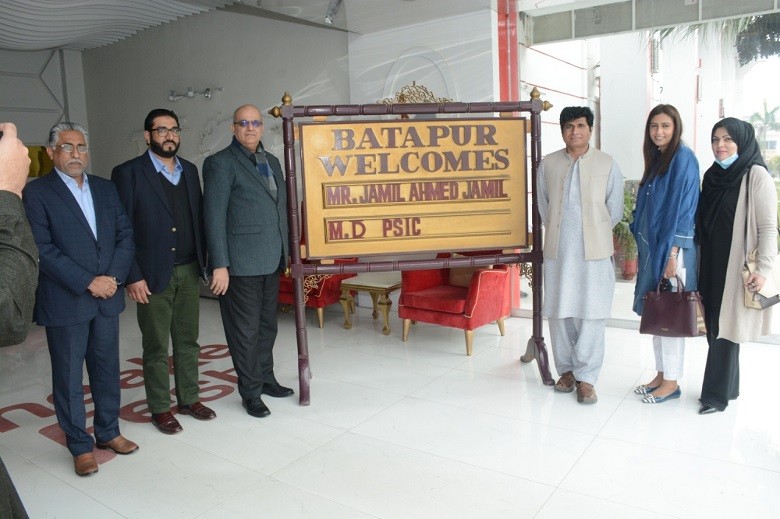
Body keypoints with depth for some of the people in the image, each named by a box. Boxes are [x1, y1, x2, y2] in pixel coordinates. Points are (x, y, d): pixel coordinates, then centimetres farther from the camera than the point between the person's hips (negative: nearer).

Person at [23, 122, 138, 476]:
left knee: (107, 368, 14)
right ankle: (80, 445, 22)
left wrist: (114, 277, -8)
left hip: (107, 297, 5)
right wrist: (88, 283, -16)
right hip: (65, 302, -4)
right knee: (68, 377, 7)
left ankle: (108, 431, 30)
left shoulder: (105, 188, 9)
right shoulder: (36, 192, -6)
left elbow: (125, 235, 6)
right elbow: (42, 249, -13)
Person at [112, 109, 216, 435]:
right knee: (156, 346, 7)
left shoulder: (190, 171, 10)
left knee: (188, 341, 14)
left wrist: (203, 262, 7)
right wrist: (133, 276, -12)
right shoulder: (129, 173, -6)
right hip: (153, 274, -5)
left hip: (189, 272, 5)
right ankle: (160, 408, 21)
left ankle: (189, 398, 27)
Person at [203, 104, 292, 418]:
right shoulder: (220, 163, -7)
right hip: (241, 263, -7)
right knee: (246, 330, 3)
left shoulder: (272, 161, 14)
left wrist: (285, 250, 12)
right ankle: (250, 392, 18)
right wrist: (219, 265, -17)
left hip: (271, 260, 7)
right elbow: (214, 216, -12)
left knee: (267, 325, 18)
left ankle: (266, 378, 34)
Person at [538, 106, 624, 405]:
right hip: (558, 251, 2)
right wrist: (559, 232, 11)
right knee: (559, 313, 8)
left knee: (591, 315, 0)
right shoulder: (548, 164, 3)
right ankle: (566, 369, 24)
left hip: (594, 252, -1)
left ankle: (585, 377, 12)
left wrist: (594, 233, 10)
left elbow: (615, 211, 6)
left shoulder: (607, 165, 0)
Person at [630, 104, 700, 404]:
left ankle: (671, 382, 10)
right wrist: (645, 246, 13)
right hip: (651, 245, 8)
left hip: (672, 248, -8)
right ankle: (661, 374, 23)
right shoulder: (657, 159, 14)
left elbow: (681, 209, -15)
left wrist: (671, 253, -19)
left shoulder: (683, 159, -10)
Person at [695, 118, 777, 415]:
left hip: (737, 267, -6)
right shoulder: (713, 175, 10)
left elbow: (768, 227, -13)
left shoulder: (756, 175, -9)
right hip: (712, 265, 6)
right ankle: (727, 387, 24)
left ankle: (717, 395, 10)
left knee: (725, 328, -1)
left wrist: (763, 269, -20)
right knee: (715, 327, 10)